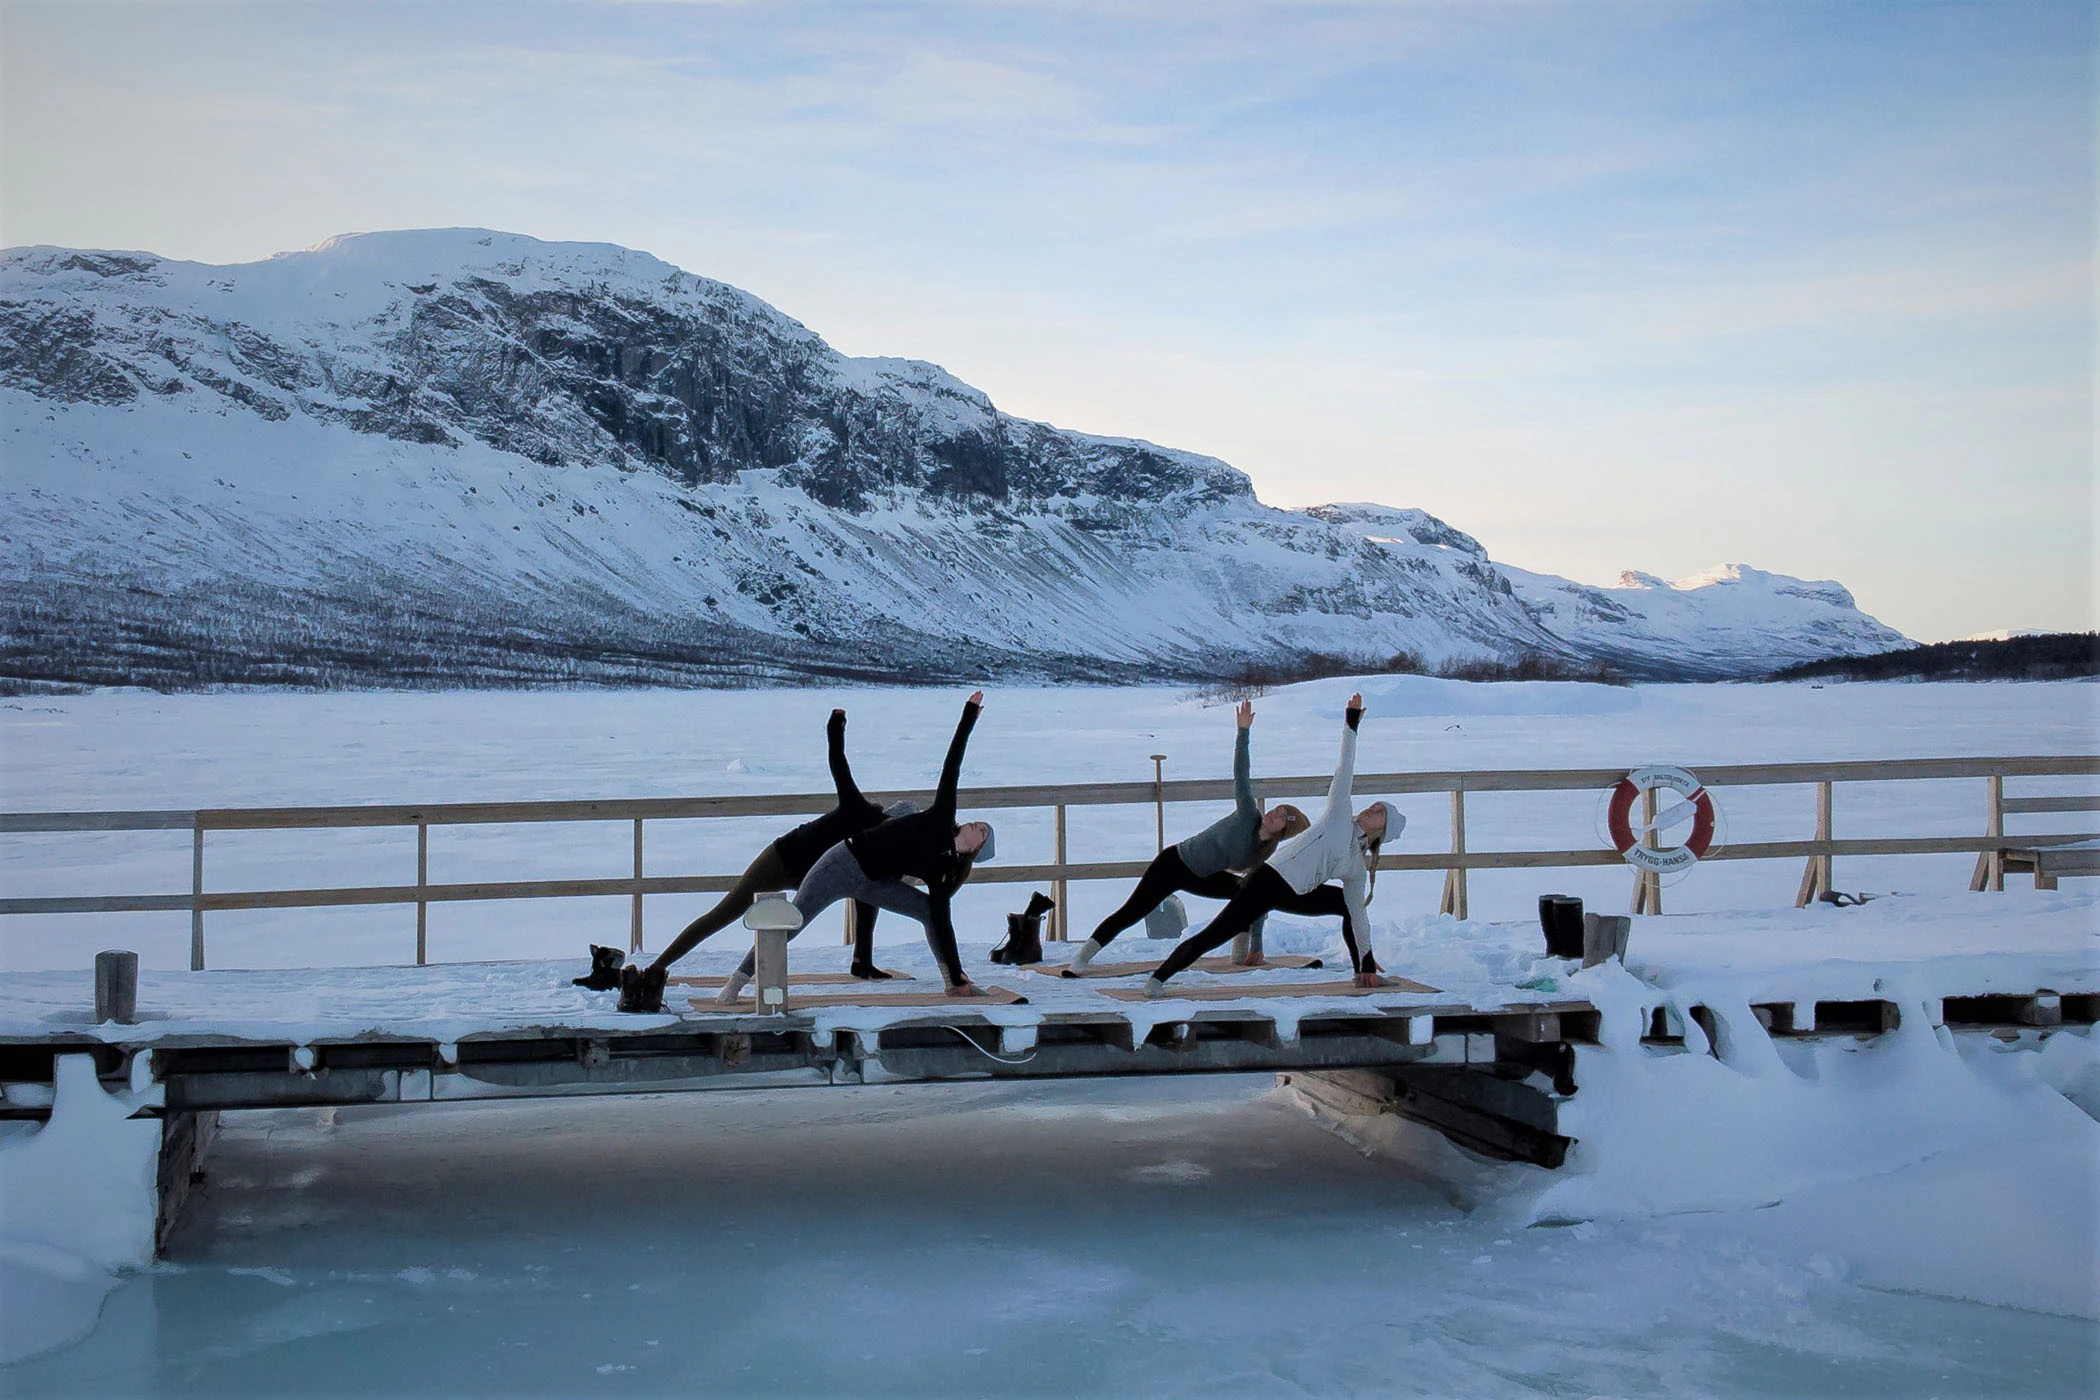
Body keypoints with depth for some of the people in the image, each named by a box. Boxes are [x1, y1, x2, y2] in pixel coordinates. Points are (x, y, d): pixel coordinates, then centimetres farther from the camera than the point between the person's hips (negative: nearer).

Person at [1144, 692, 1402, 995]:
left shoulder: (1358, 868, 13)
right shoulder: (1339, 816, 1)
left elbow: (1359, 915, 16)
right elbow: (1345, 769, -2)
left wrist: (1367, 964, 15)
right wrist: (1352, 721, -5)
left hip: (1294, 895, 7)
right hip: (1269, 880, -7)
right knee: (1212, 937, -14)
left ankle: (1361, 974, 24)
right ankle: (1158, 977, -6)